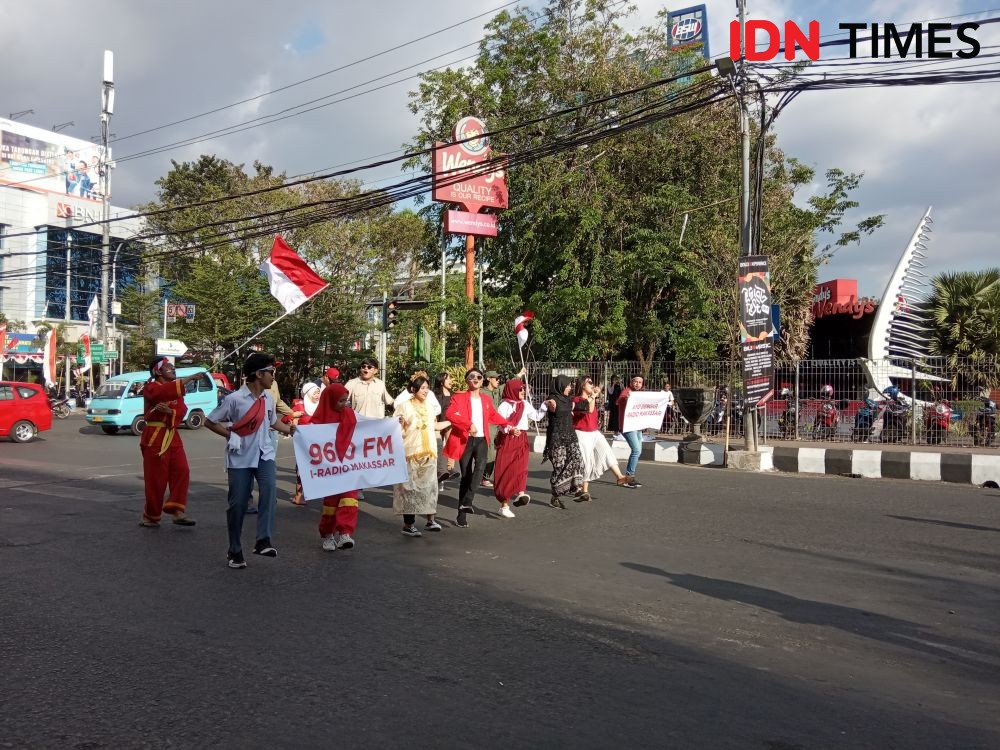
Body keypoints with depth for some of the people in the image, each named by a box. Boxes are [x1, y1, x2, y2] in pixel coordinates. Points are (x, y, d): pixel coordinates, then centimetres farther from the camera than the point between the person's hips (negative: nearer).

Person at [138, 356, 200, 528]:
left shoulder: (176, 389, 15)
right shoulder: (151, 387, -5)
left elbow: (182, 411, 0)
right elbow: (165, 392, -30)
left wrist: (169, 411, -22)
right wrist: (189, 378, -33)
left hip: (172, 436, 6)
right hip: (155, 437, -6)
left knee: (181, 472, -5)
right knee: (156, 478, -2)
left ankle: (176, 511, -4)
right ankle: (150, 516, 11)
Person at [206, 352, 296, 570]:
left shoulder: (268, 398, 5)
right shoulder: (234, 399, -12)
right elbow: (210, 422, -2)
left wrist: (290, 429, 7)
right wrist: (231, 435, -12)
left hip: (264, 454, 3)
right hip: (240, 457, -3)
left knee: (269, 488, -24)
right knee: (238, 503, 0)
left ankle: (263, 541, -26)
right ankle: (235, 551, 16)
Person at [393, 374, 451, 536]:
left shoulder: (429, 406, 12)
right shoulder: (404, 406, -6)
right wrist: (400, 423, -28)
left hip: (429, 452, 5)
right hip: (410, 452, -5)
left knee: (429, 485, 0)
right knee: (410, 487, -3)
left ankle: (430, 519, 5)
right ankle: (408, 523, 2)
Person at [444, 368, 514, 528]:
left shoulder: (486, 400, 15)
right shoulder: (459, 397, -2)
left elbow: (494, 416, 35)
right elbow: (449, 414, -20)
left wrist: (508, 424, 27)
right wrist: (469, 424, -29)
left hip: (481, 439, 3)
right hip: (465, 440, -3)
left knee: (480, 466, -26)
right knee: (466, 476, 0)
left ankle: (467, 502, -27)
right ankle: (462, 515, 9)